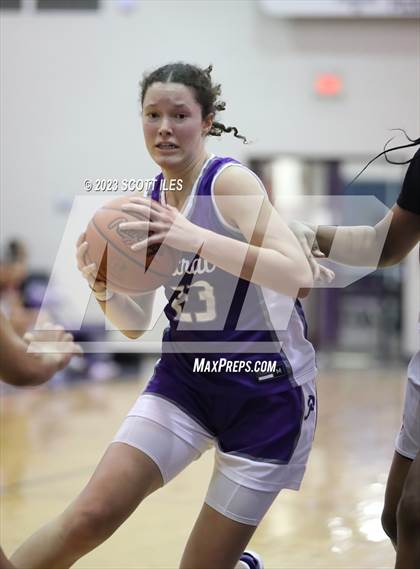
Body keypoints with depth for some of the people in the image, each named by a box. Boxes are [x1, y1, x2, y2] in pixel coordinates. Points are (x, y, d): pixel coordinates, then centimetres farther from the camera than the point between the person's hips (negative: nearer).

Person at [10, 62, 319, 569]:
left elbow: (299, 274, -27)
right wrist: (102, 288, -13)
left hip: (267, 390, -4)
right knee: (90, 515, -16)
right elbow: (135, 325, 10)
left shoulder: (230, 182, -14)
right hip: (186, 379, 5)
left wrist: (195, 238, -36)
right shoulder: (146, 203, 4)